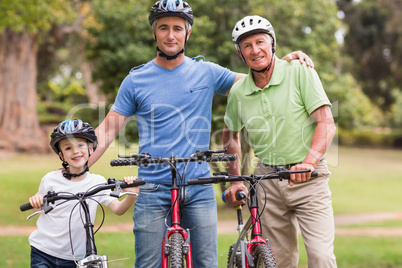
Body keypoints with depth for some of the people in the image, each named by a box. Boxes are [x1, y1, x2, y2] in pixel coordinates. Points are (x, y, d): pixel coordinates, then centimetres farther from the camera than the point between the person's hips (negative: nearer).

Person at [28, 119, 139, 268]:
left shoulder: (97, 181, -2)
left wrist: (131, 196, -29)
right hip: (43, 251, -1)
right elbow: (39, 208, 7)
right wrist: (35, 202, -17)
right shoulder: (51, 179, -6)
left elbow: (118, 209, -10)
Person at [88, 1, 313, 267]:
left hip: (199, 189, 1)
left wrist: (290, 62, 0)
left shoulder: (207, 73, 7)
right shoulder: (135, 80, 4)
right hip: (153, 190, -1)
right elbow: (108, 130, 5)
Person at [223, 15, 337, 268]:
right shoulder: (238, 91, 3)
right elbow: (231, 134, 20)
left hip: (308, 179, -3)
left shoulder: (300, 72, -7)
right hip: (268, 182, 3)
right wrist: (236, 181, 12)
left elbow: (326, 123, -12)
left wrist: (308, 162, -27)